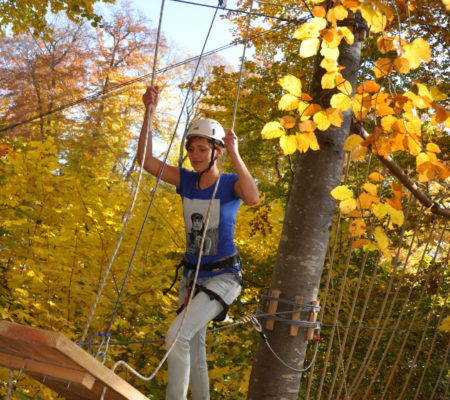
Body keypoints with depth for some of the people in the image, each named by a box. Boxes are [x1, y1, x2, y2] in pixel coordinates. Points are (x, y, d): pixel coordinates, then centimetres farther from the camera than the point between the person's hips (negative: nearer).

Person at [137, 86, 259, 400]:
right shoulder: (187, 181, 2)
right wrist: (149, 114, -12)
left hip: (223, 277, -6)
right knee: (194, 349, 13)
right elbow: (146, 160, -5)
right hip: (192, 275, 7)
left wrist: (236, 155, -38)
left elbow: (253, 198, -33)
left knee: (177, 334, -23)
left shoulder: (231, 183, -11)